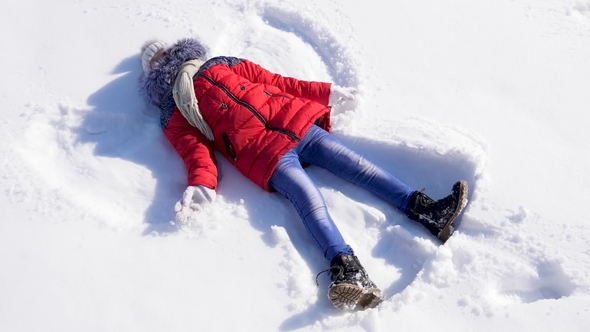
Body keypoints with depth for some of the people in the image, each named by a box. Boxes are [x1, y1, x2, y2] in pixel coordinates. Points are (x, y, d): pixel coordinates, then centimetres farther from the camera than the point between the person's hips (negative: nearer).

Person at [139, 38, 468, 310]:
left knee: (355, 164, -9)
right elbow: (196, 149, 1)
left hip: (293, 122, 4)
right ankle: (346, 267, -42)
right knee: (308, 197, -28)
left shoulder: (223, 64, 27)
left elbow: (275, 81, 24)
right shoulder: (174, 114, 17)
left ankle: (426, 210, -11)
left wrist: (324, 92, 21)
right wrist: (201, 184, -21)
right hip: (261, 150, -4)